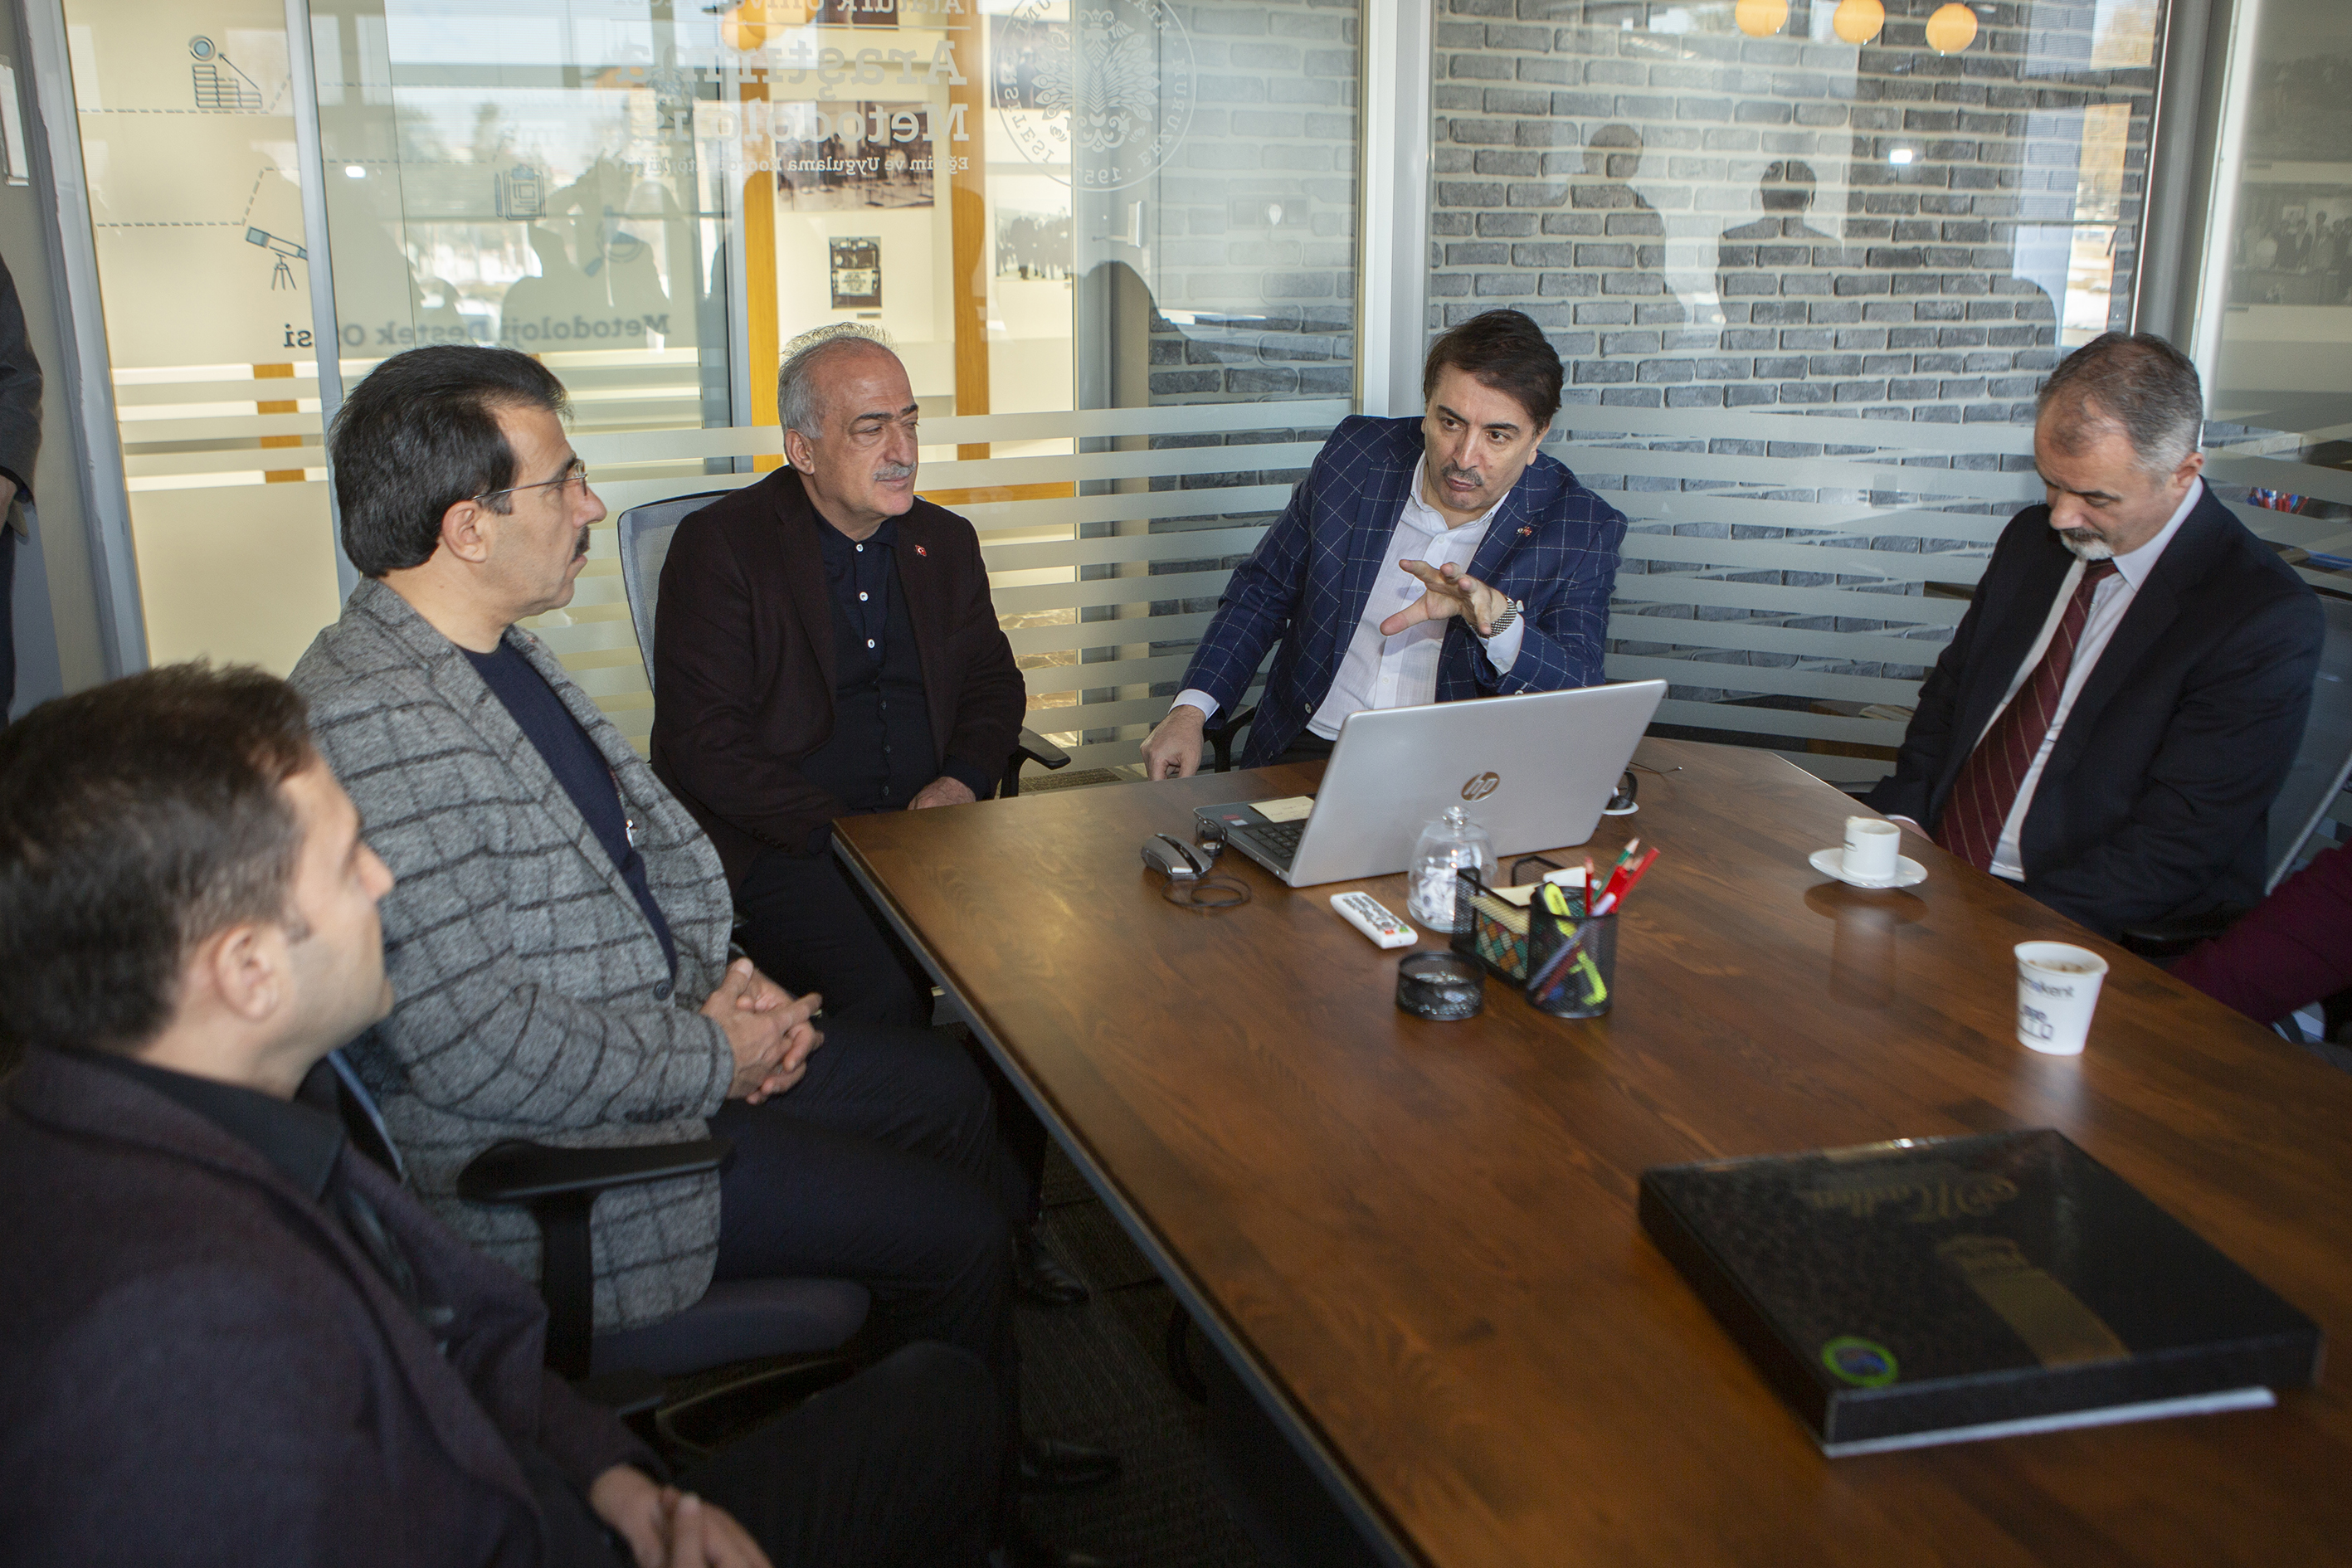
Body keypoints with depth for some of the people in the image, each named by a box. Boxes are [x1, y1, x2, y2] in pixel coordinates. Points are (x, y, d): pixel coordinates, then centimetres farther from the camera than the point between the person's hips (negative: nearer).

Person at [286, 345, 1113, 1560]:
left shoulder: (497, 651, 5)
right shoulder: (375, 724, -29)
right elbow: (482, 1047, -30)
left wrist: (716, 979, 1)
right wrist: (712, 1058, -17)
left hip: (657, 1047, 11)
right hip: (543, 1157, -11)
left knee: (942, 1085, 16)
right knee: (952, 1227, -8)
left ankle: (990, 1437, 32)